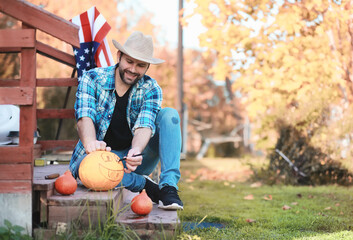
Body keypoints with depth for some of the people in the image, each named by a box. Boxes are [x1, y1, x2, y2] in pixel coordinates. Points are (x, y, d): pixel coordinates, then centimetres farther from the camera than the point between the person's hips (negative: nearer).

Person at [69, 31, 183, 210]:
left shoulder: (151, 89, -5)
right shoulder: (92, 78, -7)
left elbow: (144, 125, -22)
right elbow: (84, 117, -23)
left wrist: (136, 151, -45)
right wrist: (90, 143, -47)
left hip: (134, 157, 2)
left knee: (169, 115, -20)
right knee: (84, 165, -38)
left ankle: (169, 187, -28)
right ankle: (143, 184, -19)